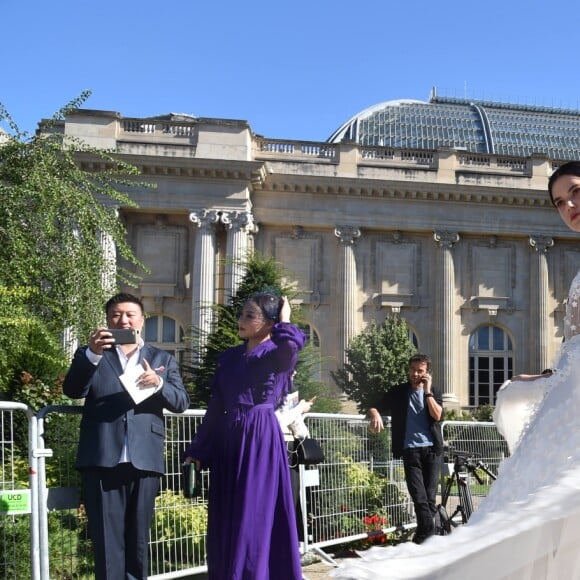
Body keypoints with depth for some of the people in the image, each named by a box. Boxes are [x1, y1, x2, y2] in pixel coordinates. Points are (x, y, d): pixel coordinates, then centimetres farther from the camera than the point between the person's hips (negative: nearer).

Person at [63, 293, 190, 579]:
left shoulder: (163, 359, 15)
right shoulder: (90, 355, 13)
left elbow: (181, 402, 6)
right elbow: (72, 390, -3)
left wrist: (158, 383, -15)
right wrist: (92, 354, -19)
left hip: (144, 461, 1)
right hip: (102, 460, -1)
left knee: (138, 538, 7)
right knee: (107, 541, -1)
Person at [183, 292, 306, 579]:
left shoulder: (277, 354, -4)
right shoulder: (229, 357, 13)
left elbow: (292, 344, -31)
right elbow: (215, 406, 15)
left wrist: (284, 322, -10)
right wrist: (197, 449, 13)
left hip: (260, 440, -6)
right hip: (228, 441, 6)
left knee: (254, 518, -3)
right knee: (226, 519, 10)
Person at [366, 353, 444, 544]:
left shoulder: (434, 392, 12)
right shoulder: (397, 392, 9)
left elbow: (437, 416, -4)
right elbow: (374, 408, 5)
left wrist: (427, 392, -9)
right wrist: (375, 415, -18)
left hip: (432, 449, 1)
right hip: (410, 450, -1)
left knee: (430, 497, -1)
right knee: (419, 498, -11)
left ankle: (423, 538, 9)